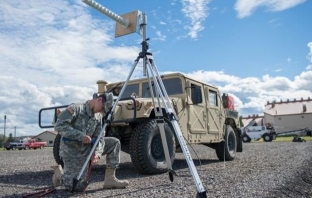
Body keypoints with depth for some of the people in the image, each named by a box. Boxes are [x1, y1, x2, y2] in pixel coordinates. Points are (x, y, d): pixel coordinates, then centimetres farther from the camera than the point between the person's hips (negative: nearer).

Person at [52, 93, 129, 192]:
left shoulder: (98, 116, 4)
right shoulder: (76, 108, -15)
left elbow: (99, 138, -2)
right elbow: (58, 125, -25)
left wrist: (97, 153, -22)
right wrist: (81, 135, -30)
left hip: (87, 147, 7)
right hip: (72, 150, -7)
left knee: (114, 142, -3)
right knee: (78, 187, -12)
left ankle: (110, 179, -2)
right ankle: (59, 173, 19)